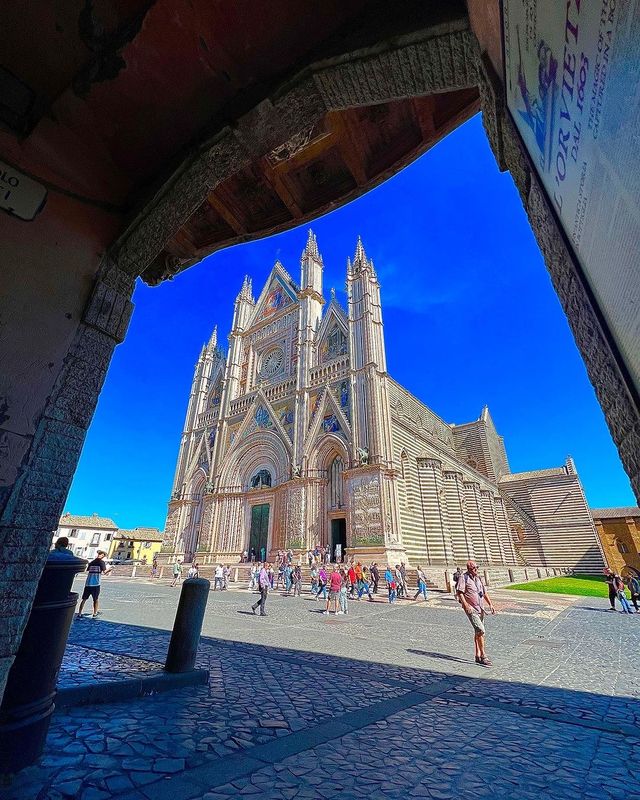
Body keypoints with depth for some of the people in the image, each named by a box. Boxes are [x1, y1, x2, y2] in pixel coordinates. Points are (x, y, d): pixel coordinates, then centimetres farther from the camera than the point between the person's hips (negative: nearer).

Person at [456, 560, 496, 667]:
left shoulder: (478, 578, 13)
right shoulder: (463, 577, -11)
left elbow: (484, 593, 19)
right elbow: (459, 592, -17)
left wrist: (490, 604, 7)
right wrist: (466, 605, -25)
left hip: (480, 609, 7)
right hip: (471, 609, -7)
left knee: (478, 632, 13)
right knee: (481, 630, -15)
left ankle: (478, 656, 23)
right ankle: (483, 656, -6)